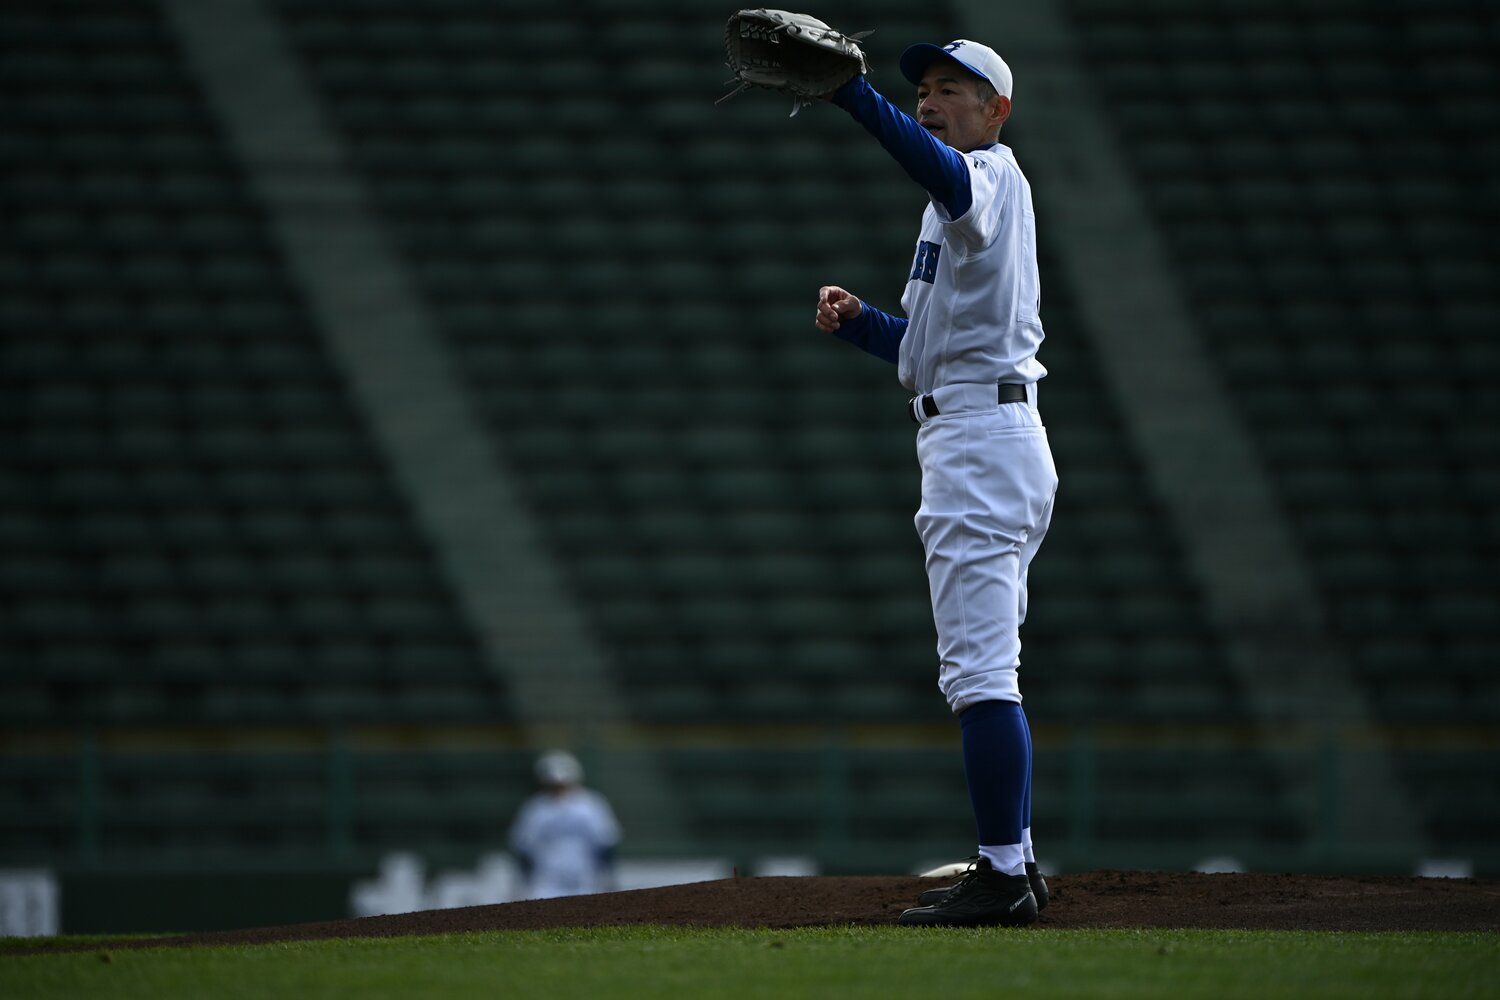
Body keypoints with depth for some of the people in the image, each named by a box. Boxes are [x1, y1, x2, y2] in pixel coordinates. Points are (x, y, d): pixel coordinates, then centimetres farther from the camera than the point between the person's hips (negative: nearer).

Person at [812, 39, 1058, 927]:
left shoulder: (991, 172, -7)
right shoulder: (956, 206, 24)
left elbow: (944, 172, -34)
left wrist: (854, 97, -45)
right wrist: (856, 321, 9)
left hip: (983, 438, -11)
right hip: (970, 443, 11)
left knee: (980, 669, -13)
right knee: (981, 672, 14)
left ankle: (1003, 875, -16)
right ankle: (1014, 866, 17)